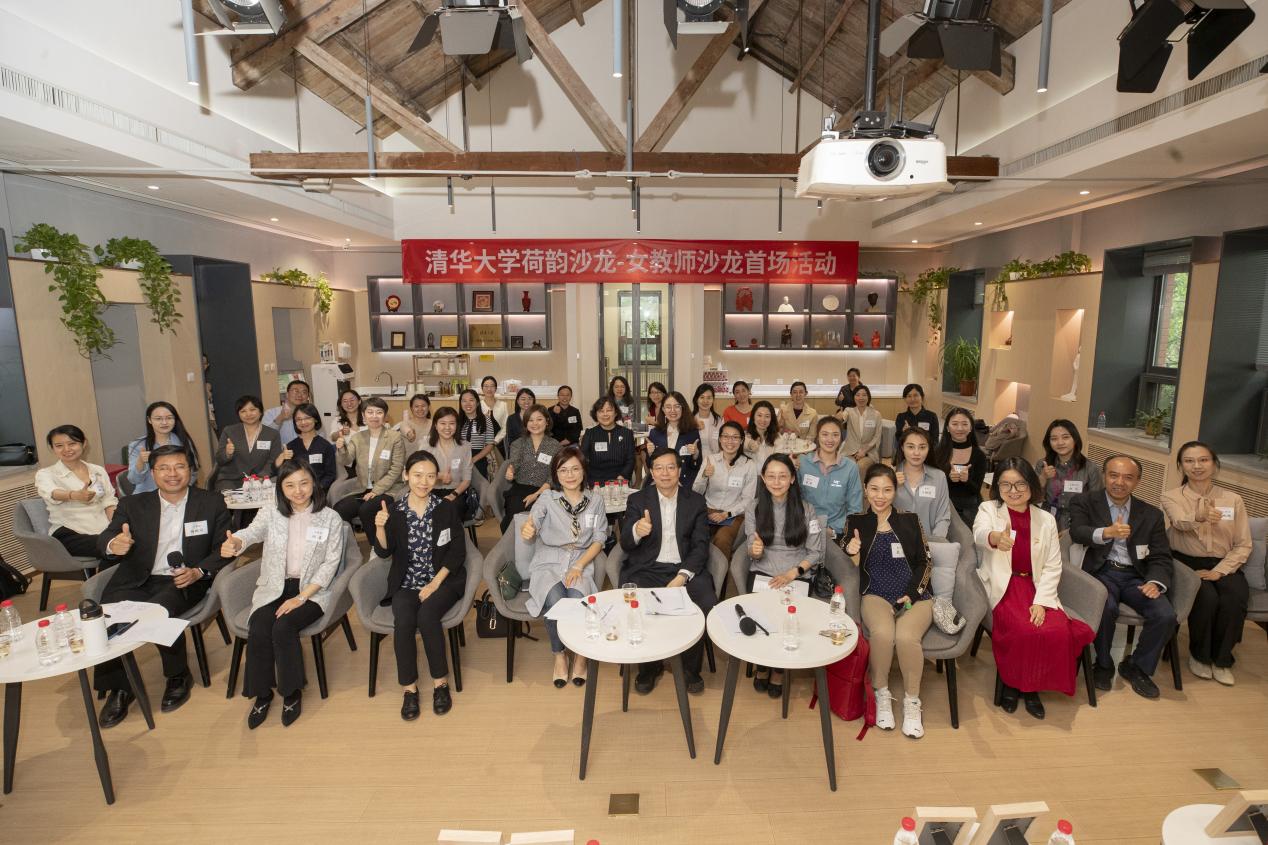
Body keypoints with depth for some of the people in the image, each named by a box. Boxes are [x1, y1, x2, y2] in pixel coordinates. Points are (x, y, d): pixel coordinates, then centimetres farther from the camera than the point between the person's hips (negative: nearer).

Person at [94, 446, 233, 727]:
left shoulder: (212, 503, 7)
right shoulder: (132, 505, 12)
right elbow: (103, 542, -1)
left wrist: (198, 572, -15)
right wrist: (113, 546, -26)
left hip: (183, 582, -3)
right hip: (137, 581, 3)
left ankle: (178, 677, -5)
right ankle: (118, 689, -1)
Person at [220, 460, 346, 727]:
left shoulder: (330, 518, -3)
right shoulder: (270, 513, 2)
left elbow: (330, 563, -6)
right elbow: (252, 532, -19)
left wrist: (301, 597, -15)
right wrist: (234, 542, -45)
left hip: (312, 590, -2)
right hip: (274, 587, 2)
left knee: (283, 627, -26)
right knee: (258, 630, -23)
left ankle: (292, 692, -3)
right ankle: (262, 693, 3)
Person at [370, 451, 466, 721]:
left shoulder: (447, 508, -2)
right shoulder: (394, 510, 1)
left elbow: (458, 551, -3)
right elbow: (384, 552, 0)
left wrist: (435, 584, -11)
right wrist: (380, 527, -20)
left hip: (443, 580, -1)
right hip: (406, 583, 1)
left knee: (427, 615, -28)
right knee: (404, 621, -26)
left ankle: (441, 682, -9)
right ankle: (409, 688, -8)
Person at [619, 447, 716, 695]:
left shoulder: (696, 501, 9)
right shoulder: (637, 500, 6)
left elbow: (700, 545, 2)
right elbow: (625, 544, -2)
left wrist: (682, 576, -15)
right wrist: (636, 531, -27)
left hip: (686, 569, 1)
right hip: (647, 569, 0)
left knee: (708, 605, -26)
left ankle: (690, 668, 1)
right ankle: (648, 667, 2)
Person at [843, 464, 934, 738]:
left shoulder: (909, 520, 11)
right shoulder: (856, 522, 9)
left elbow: (925, 561, 10)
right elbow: (855, 568, 7)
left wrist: (912, 593, -4)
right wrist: (854, 553, -16)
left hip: (914, 595, 1)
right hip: (876, 595, 0)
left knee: (906, 636, -31)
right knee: (882, 633, -33)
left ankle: (912, 700, -4)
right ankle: (882, 694, -6)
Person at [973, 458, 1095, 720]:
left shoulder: (1046, 520, 8)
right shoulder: (988, 510, -1)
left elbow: (1053, 567, 5)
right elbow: (979, 533, -26)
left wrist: (1040, 602, -10)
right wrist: (995, 537, -52)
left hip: (1035, 588, 3)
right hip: (1001, 589, -3)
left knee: (1058, 631, -22)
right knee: (1024, 631, -28)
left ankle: (1032, 685, 3)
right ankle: (1010, 682, 1)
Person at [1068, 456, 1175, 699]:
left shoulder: (1151, 514, 13)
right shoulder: (1084, 501, 3)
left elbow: (1161, 557, 7)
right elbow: (1077, 532, -15)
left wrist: (1155, 582, -14)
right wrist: (1107, 532, -36)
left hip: (1135, 576, 4)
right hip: (1100, 571, -3)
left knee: (1166, 616, -21)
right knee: (1107, 608, -31)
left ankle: (1137, 666, 8)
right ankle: (1103, 664, -2)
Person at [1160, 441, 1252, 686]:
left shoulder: (1233, 499, 6)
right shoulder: (1171, 497, -1)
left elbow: (1243, 545, 4)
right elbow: (1181, 523, -24)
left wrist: (1219, 571, -13)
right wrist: (1199, 517, -49)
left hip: (1224, 565, 2)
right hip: (1186, 563, -2)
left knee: (1235, 599, -28)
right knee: (1207, 598, -30)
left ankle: (1222, 659, -3)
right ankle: (1199, 655, -2)